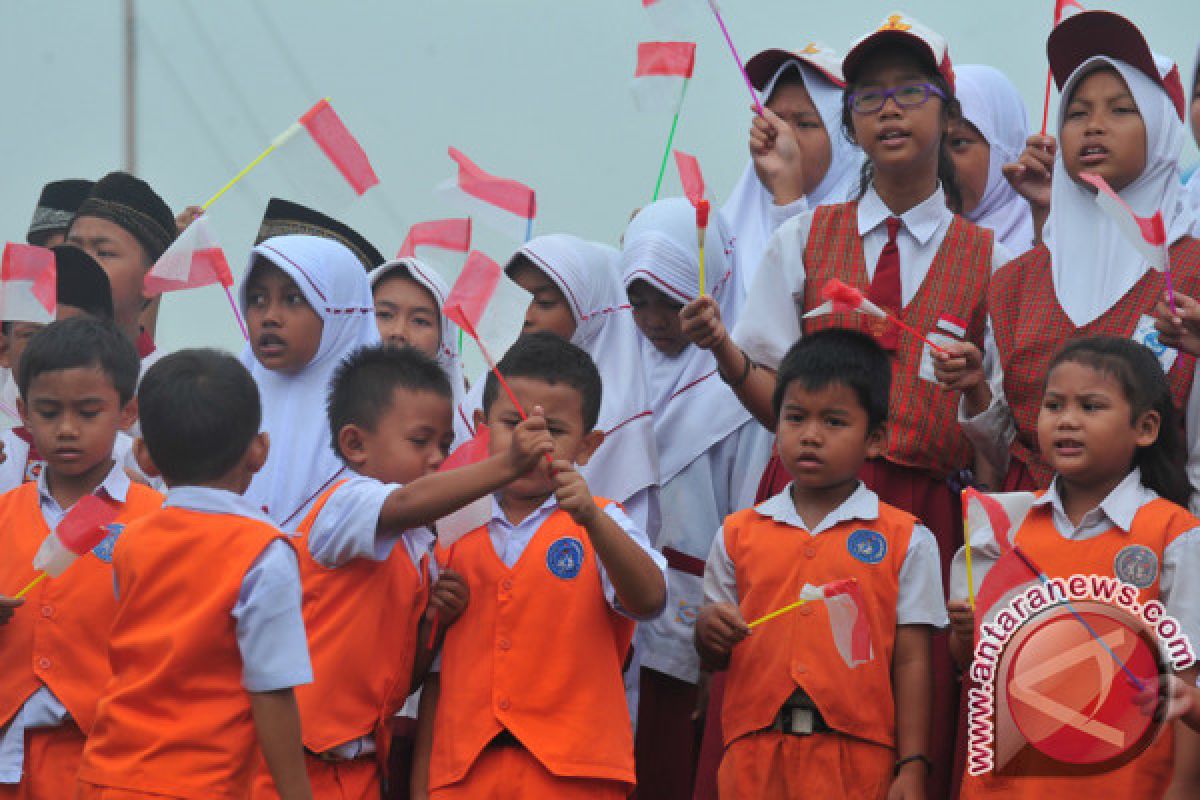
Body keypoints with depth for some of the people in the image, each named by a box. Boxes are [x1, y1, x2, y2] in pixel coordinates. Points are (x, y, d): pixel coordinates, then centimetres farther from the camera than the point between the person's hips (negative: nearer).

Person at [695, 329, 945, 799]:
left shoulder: (904, 541, 2)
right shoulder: (738, 534, 9)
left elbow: (911, 663, 0)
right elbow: (716, 660, 14)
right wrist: (709, 631, -8)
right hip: (755, 760, 2)